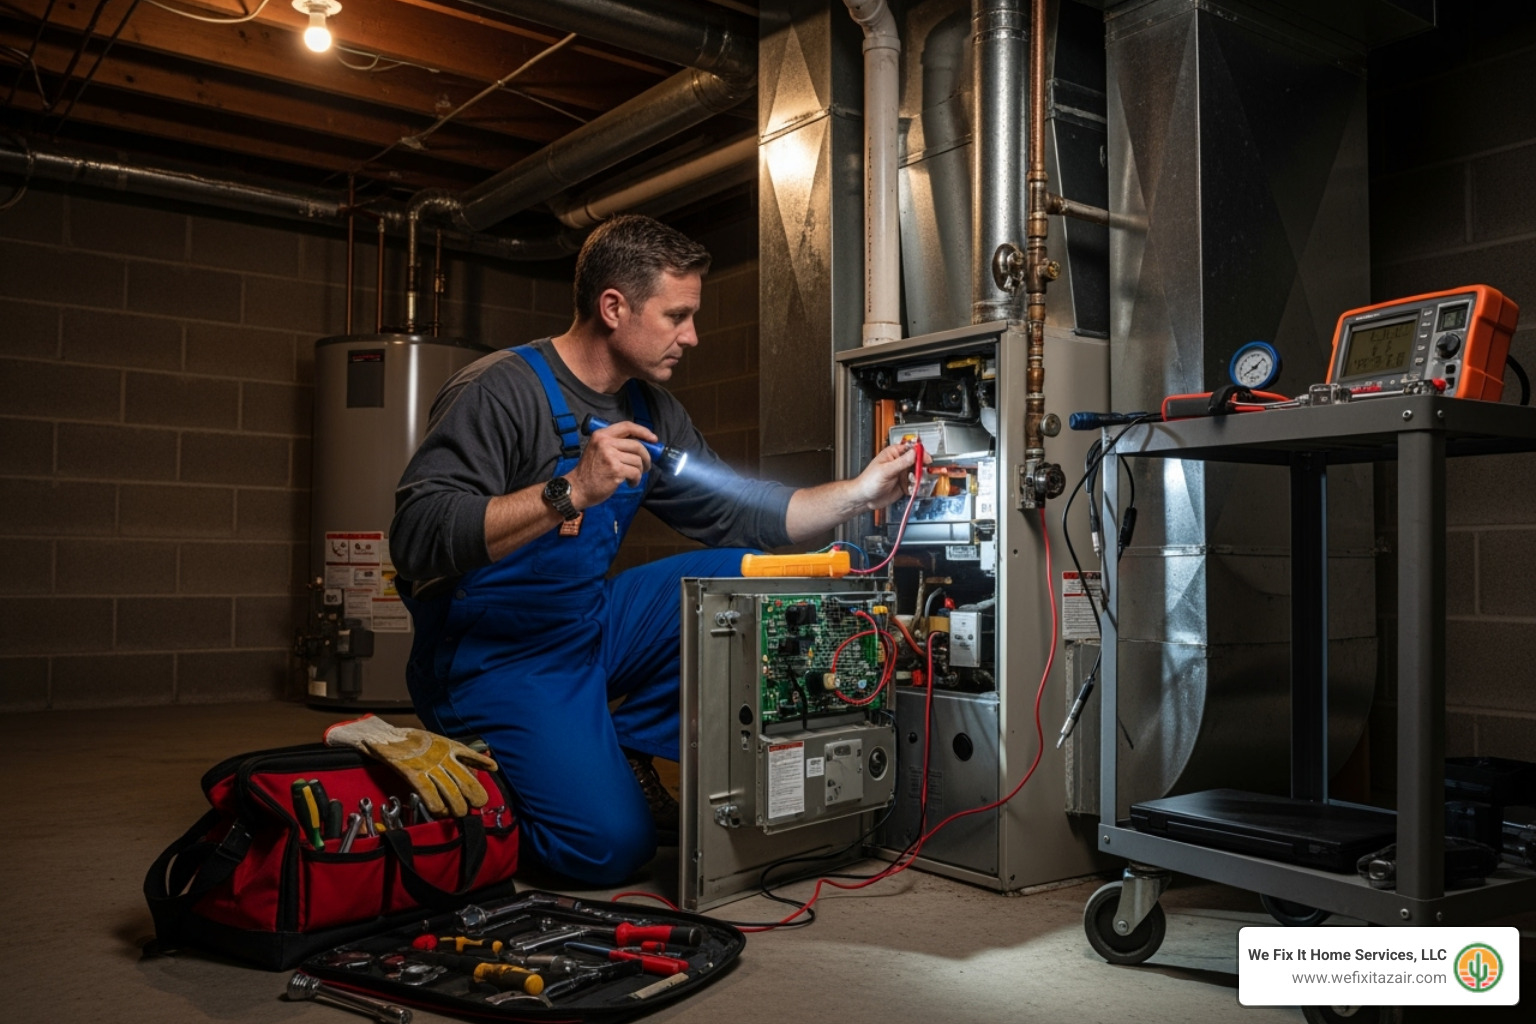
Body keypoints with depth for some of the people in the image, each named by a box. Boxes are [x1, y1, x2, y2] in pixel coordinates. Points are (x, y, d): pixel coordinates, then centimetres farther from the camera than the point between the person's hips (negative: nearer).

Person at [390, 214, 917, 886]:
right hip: (493, 656, -7)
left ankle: (625, 751, 0)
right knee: (612, 845, -19)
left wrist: (860, 492, 1)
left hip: (590, 625, 8)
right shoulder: (499, 391, -18)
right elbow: (416, 538, -29)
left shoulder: (651, 411, 7)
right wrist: (571, 492, -37)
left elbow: (734, 515, 10)